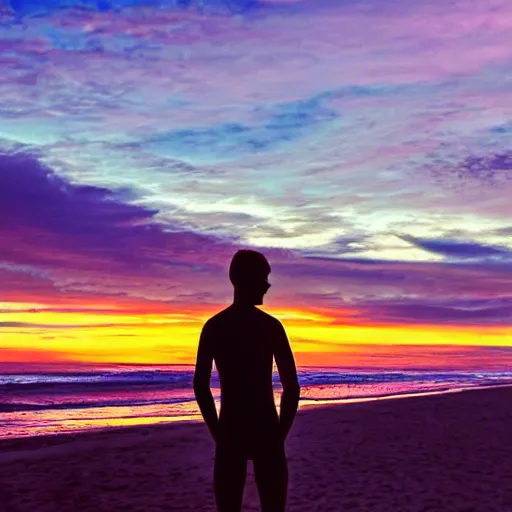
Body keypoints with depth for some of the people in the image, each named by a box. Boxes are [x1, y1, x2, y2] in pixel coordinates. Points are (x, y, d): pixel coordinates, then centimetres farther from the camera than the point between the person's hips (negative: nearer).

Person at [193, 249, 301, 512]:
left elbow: (200, 385, 0)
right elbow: (291, 387, -7)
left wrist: (218, 432, 8)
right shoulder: (271, 326, -5)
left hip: (230, 432, 2)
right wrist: (280, 432, 3)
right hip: (266, 432, -2)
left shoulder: (213, 327, 2)